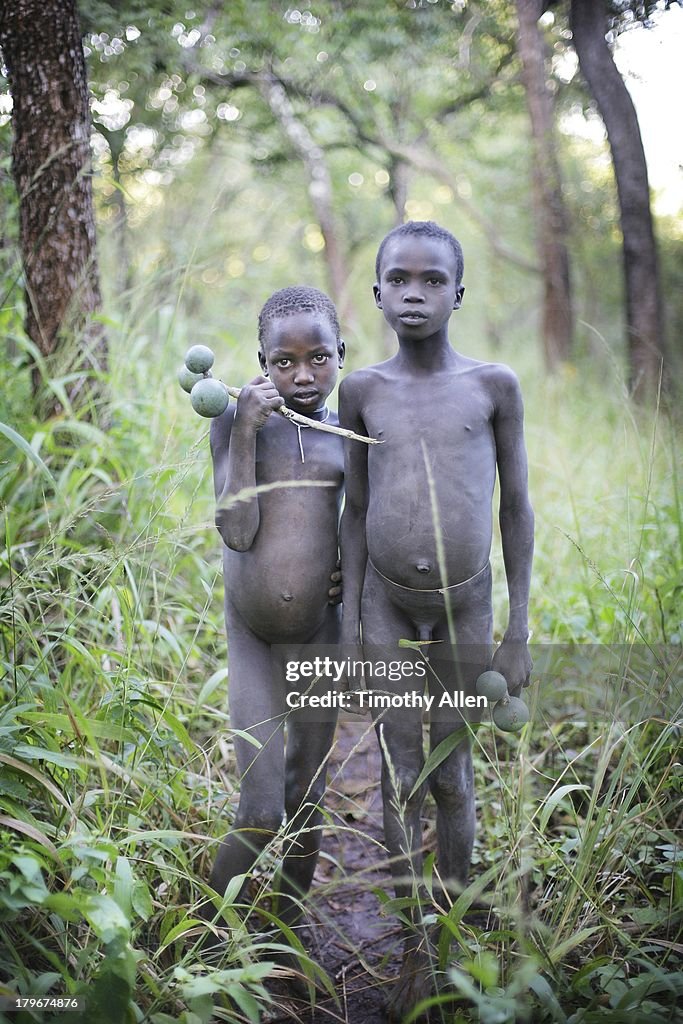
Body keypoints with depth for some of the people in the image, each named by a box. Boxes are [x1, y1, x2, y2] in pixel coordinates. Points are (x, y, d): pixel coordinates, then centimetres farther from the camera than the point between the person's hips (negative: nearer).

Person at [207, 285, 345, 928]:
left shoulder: (346, 432, 2)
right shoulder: (235, 423, -6)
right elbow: (237, 531, -16)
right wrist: (246, 429, -21)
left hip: (319, 633, 3)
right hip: (249, 633, -3)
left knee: (305, 800, 14)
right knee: (260, 811, -9)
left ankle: (288, 927, 34)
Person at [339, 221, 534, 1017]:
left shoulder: (493, 385, -3)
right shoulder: (361, 391, 1)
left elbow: (516, 507, 1)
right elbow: (355, 510, 5)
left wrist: (519, 629, -1)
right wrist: (352, 618, 0)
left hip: (463, 602, -1)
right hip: (386, 601, 1)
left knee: (451, 774, 7)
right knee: (398, 778, 2)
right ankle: (414, 949, 17)